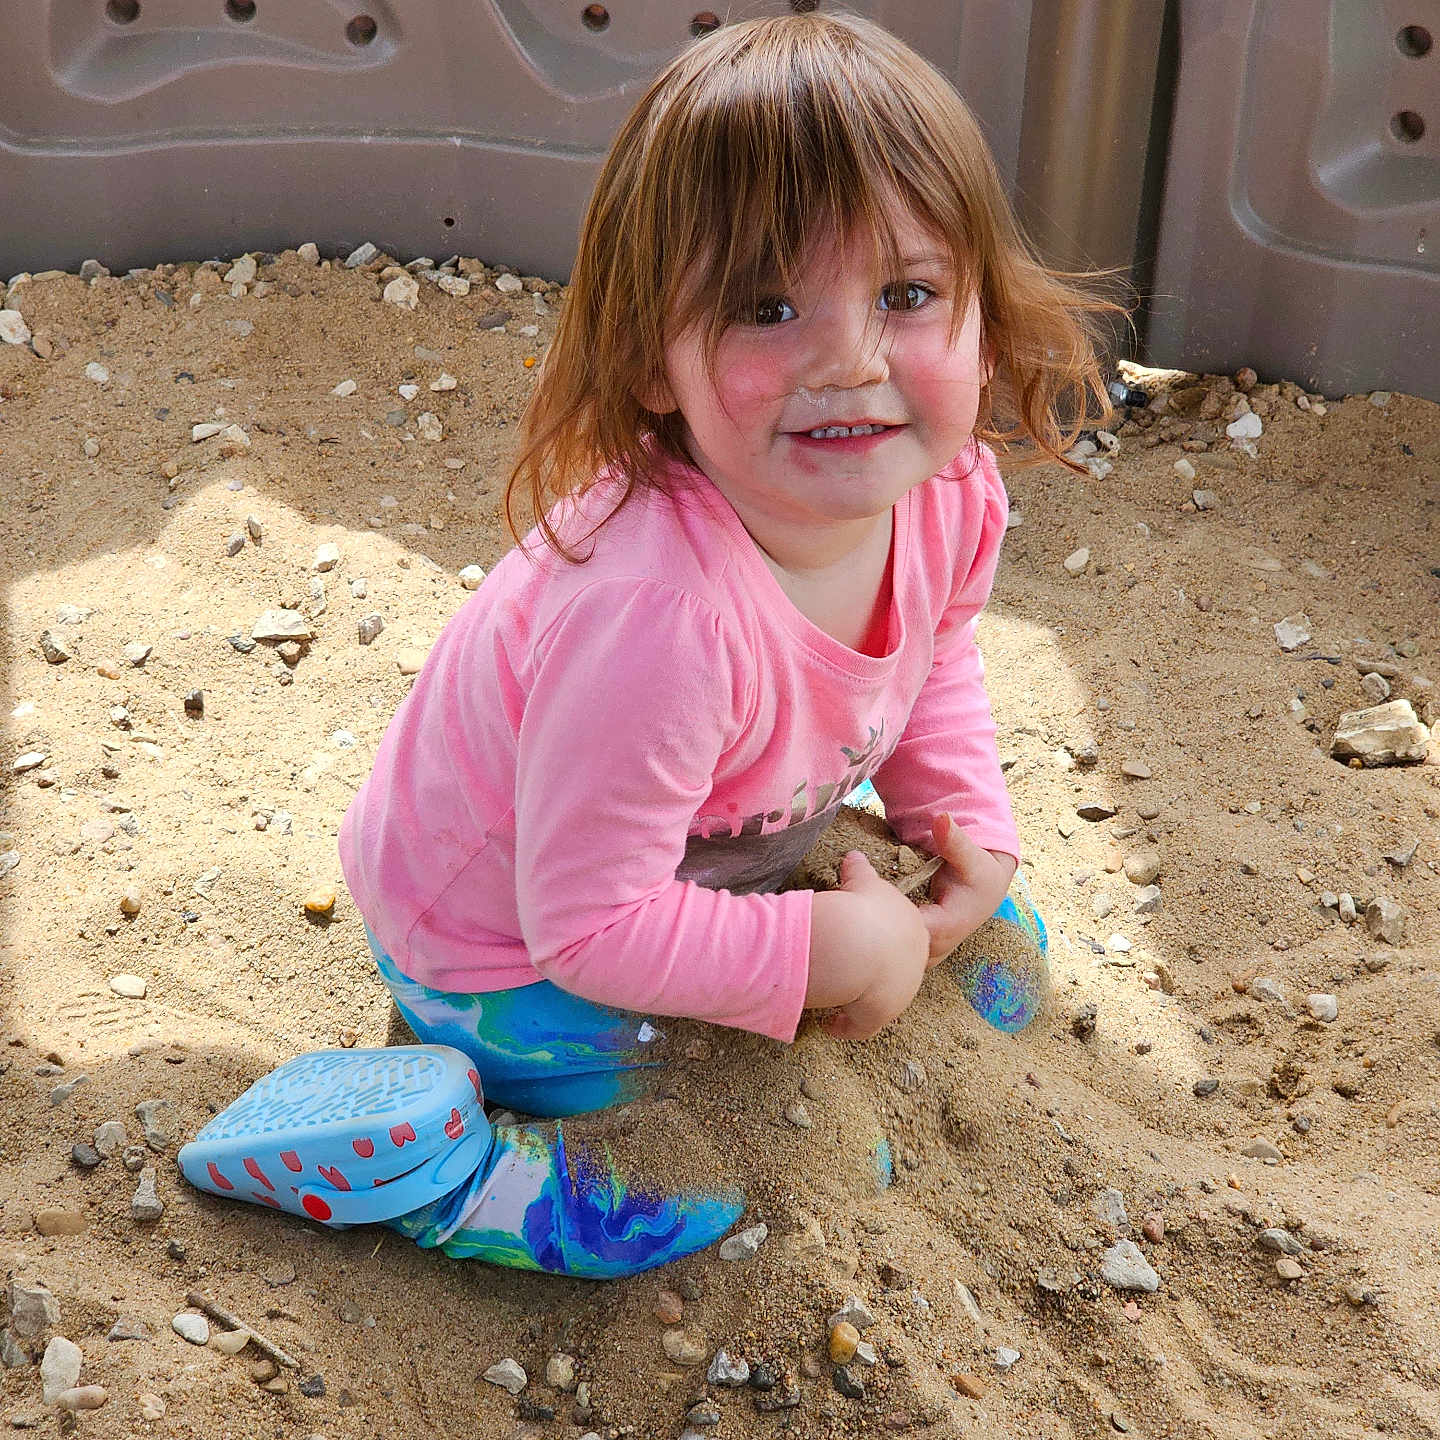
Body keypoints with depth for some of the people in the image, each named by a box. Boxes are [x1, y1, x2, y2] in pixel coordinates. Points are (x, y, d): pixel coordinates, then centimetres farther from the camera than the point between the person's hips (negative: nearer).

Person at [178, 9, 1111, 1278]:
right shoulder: (655, 617, -44)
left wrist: (970, 826, -9)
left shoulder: (952, 495, -20)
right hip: (508, 942, -7)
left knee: (1000, 967, 10)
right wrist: (834, 952, -27)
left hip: (721, 849, 7)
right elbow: (589, 923, -34)